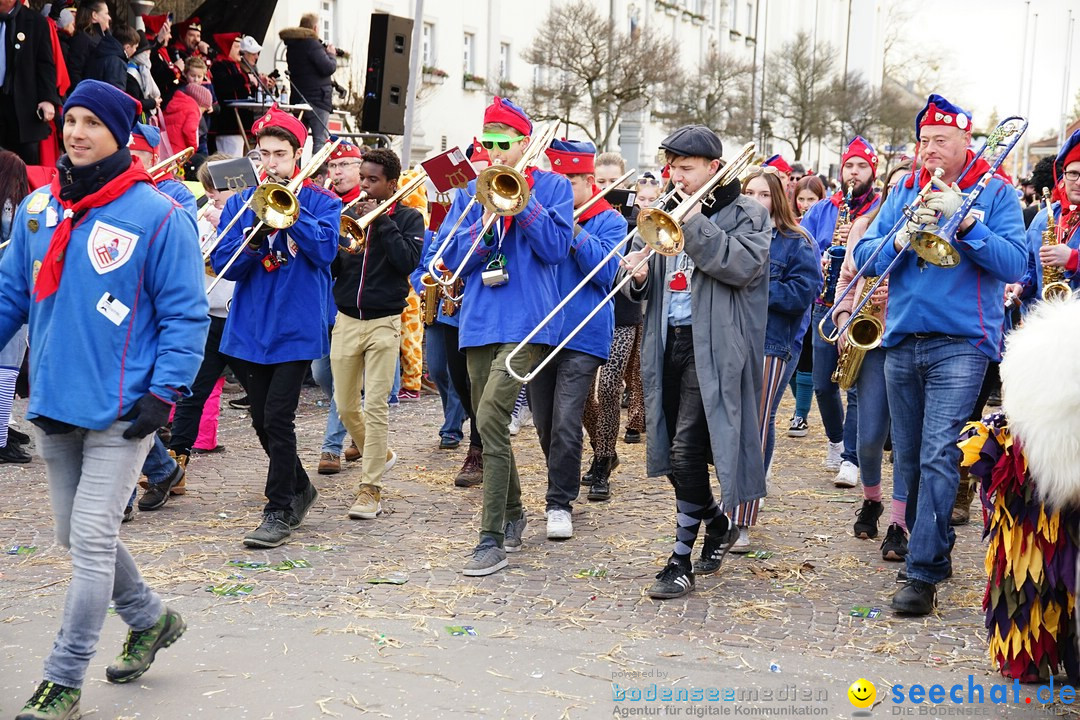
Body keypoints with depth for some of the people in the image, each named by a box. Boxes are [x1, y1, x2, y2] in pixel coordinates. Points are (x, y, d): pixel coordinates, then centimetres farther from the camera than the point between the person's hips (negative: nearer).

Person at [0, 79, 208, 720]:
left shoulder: (158, 215, -10)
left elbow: (185, 314, -9)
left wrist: (165, 392, -16)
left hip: (120, 411, -6)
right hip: (53, 405, 6)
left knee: (92, 540, -5)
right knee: (78, 537, 16)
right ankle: (150, 619, 38)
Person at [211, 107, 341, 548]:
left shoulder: (320, 202, 0)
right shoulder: (240, 204, 8)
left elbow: (325, 250, -16)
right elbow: (223, 264, 1)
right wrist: (253, 239, -18)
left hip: (296, 328, -4)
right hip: (250, 328, 5)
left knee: (277, 420, -11)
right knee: (262, 422, 13)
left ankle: (279, 512, 0)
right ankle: (299, 488, 34)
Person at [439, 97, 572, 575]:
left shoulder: (552, 187, 4)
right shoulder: (472, 193, 13)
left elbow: (555, 246, -9)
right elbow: (451, 257, 5)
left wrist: (520, 197, -11)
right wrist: (487, 217, -9)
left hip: (526, 322, -5)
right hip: (479, 322, 5)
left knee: (491, 418, -19)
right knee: (489, 425, 12)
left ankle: (493, 539, -15)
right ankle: (513, 516, 31)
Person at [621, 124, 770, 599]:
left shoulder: (746, 215, 0)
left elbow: (743, 266, -19)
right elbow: (644, 290, 17)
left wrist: (694, 224, -18)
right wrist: (639, 277, -7)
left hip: (713, 348, -6)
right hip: (668, 342, 7)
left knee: (686, 452, -13)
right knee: (673, 453, 12)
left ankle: (682, 560, -5)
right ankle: (717, 523, 36)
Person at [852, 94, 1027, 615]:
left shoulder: (995, 194, 2)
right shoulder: (904, 193, 13)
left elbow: (1014, 264, -9)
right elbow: (863, 256, 7)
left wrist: (963, 219, -18)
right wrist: (899, 239, -12)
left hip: (961, 343, -5)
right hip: (902, 342, 5)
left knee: (938, 458, -13)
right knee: (908, 459, 10)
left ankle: (923, 573, -11)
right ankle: (931, 548, 27)